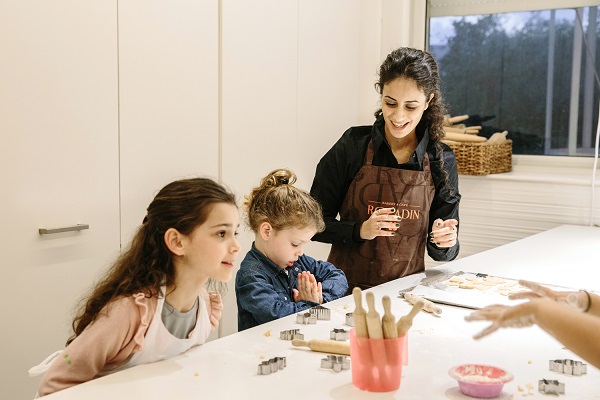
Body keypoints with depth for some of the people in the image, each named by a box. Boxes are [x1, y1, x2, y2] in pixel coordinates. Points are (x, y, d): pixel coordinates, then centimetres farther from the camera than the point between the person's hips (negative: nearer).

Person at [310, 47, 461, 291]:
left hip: (406, 291, 3)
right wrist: (360, 231, -15)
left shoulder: (441, 160, 3)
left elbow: (441, 252, 9)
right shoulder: (353, 145, -2)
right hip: (348, 288, -2)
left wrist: (445, 242, -12)